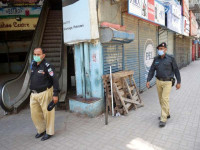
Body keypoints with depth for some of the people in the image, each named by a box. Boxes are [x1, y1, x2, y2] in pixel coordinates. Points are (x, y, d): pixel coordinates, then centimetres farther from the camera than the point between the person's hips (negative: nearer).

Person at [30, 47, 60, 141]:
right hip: (34, 94, 8)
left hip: (44, 93, -7)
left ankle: (49, 132, 23)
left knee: (47, 113, 5)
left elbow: (55, 80, -17)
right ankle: (41, 130, 35)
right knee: (34, 114, 15)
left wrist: (55, 94, -20)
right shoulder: (33, 65, 8)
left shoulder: (47, 66, -14)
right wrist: (32, 92, 20)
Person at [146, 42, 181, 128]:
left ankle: (163, 119, -5)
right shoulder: (156, 59, 5)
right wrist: (148, 80, -6)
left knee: (165, 99, -12)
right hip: (158, 81, 5)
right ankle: (167, 114, 33)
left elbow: (176, 70, -1)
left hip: (167, 82, -5)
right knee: (161, 99, 13)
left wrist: (178, 82, -2)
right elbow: (152, 70, 4)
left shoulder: (170, 58, -6)